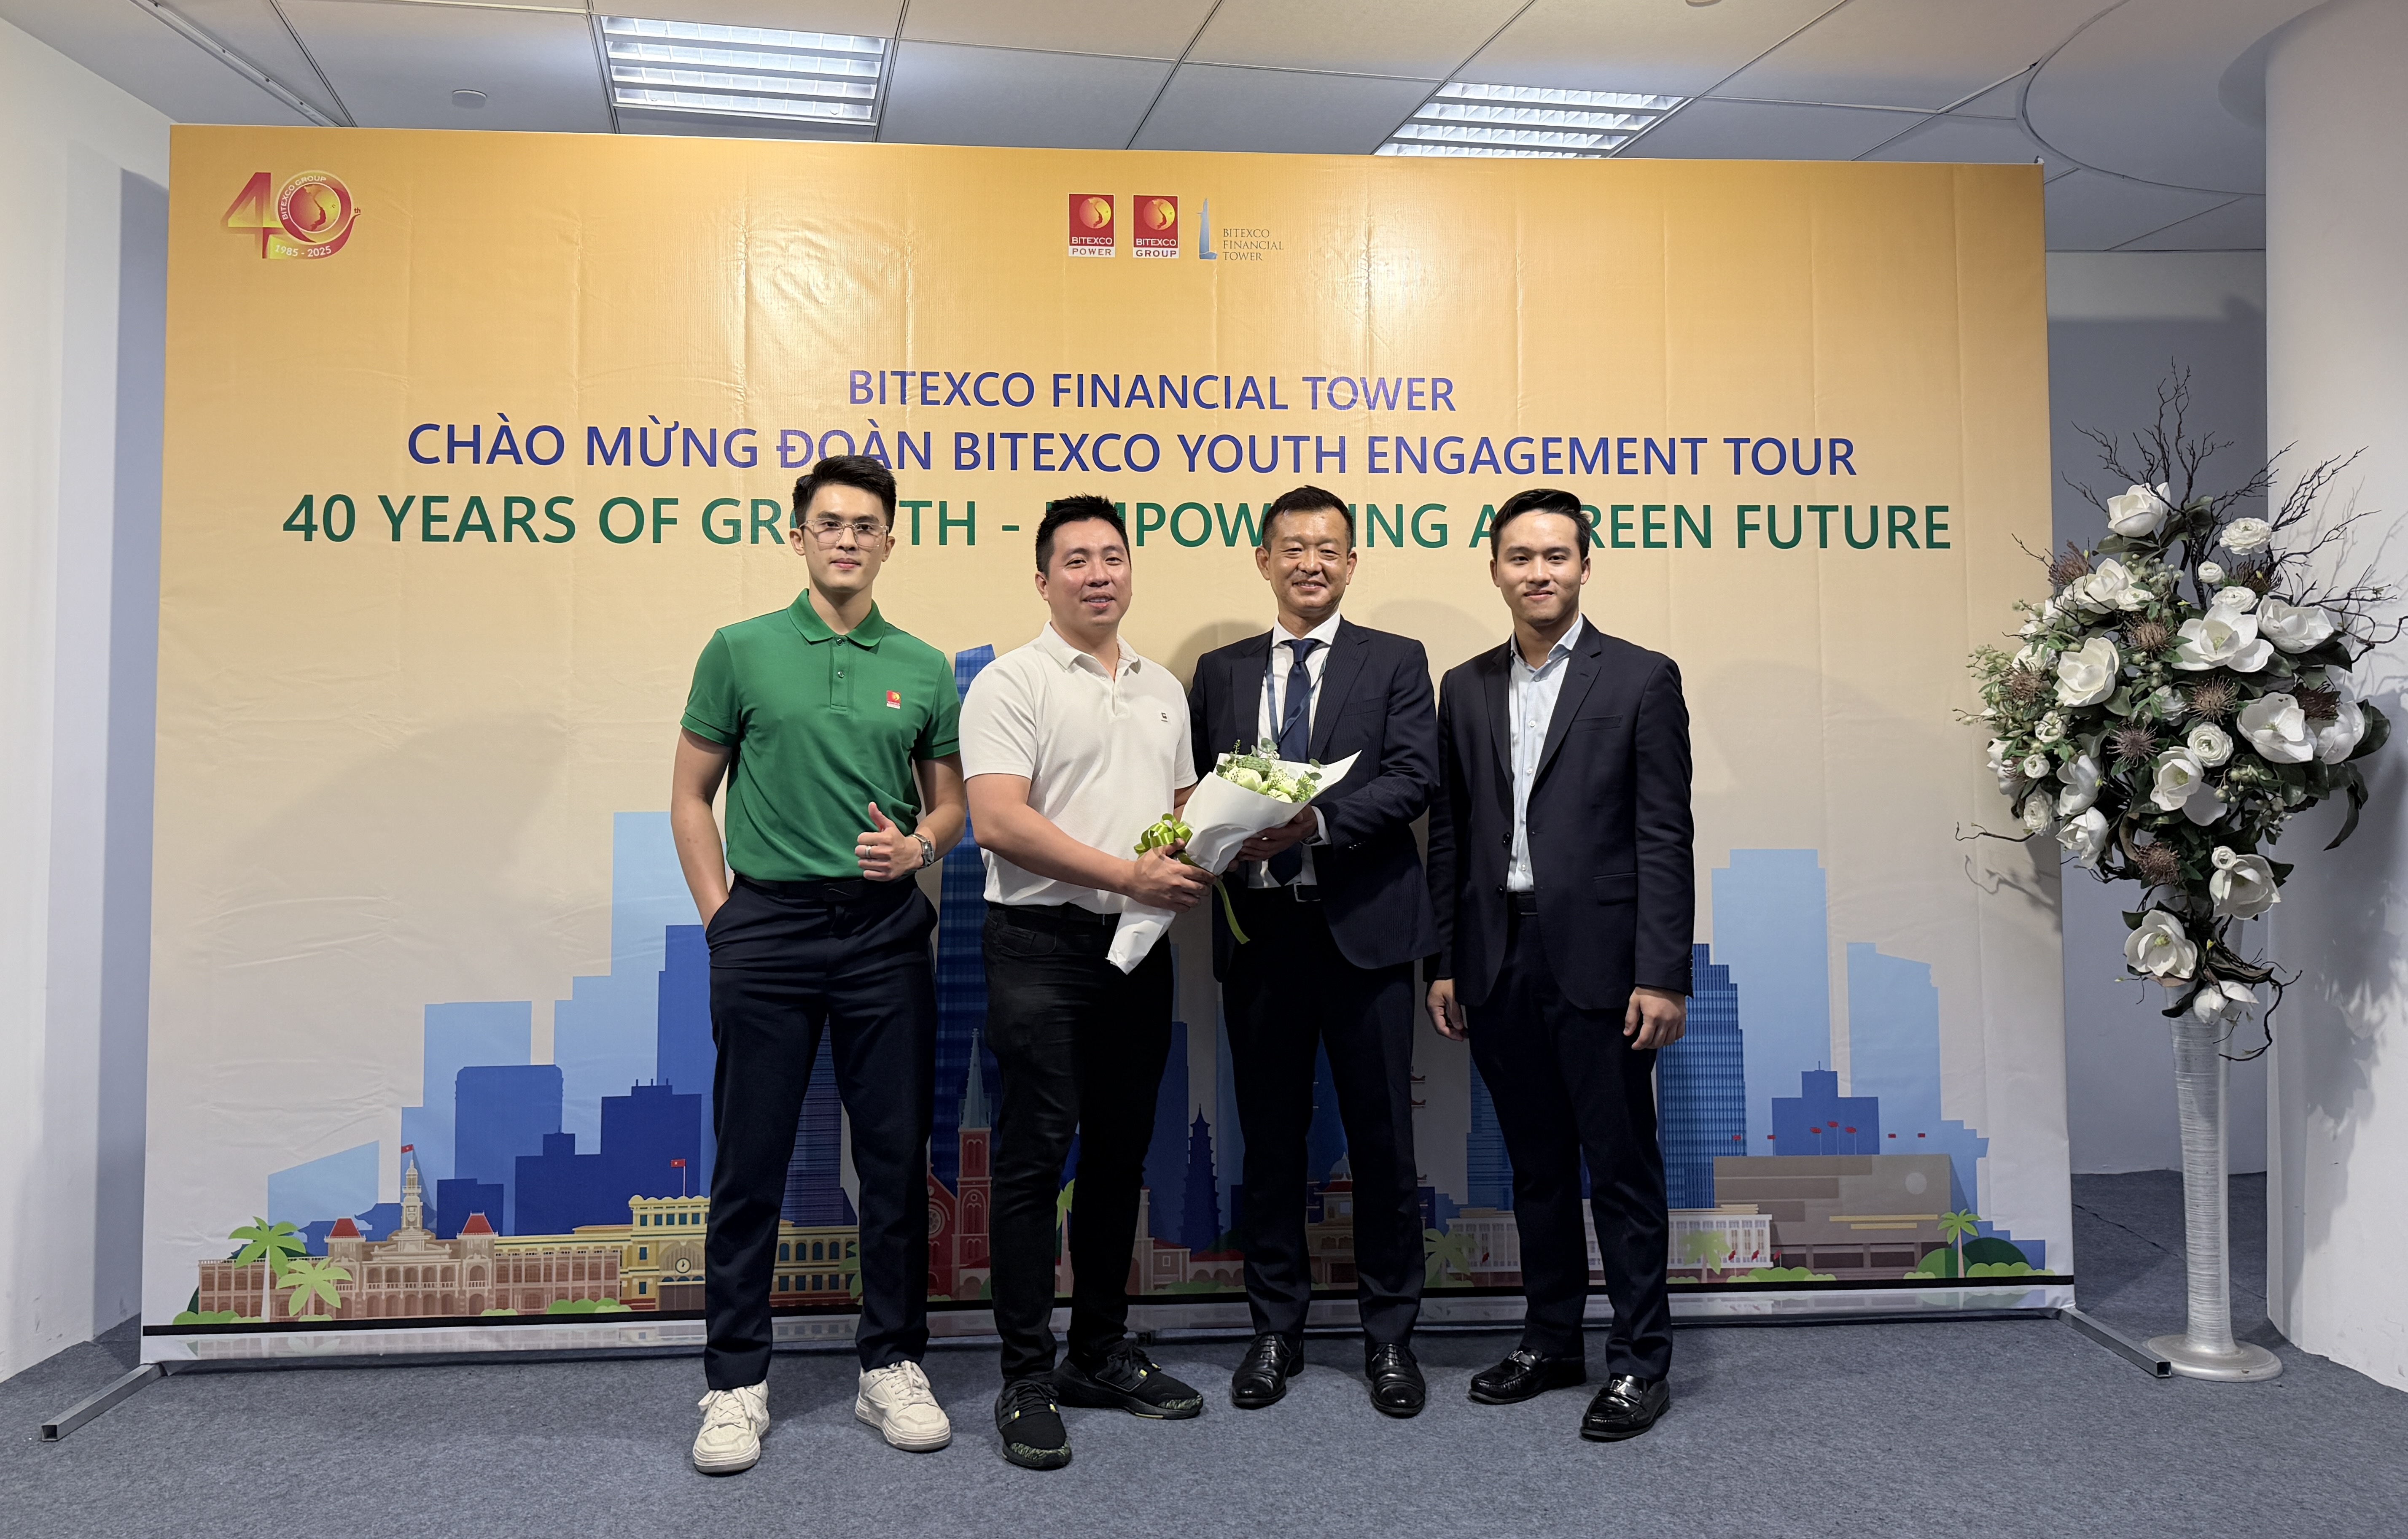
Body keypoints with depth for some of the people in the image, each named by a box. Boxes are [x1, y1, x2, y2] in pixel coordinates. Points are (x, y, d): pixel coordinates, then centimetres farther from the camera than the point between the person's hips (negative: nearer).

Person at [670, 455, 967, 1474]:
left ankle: (892, 1368, 20)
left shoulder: (922, 670, 7)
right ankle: (737, 1382, 15)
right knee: (750, 1162, 3)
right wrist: (719, 913, -1)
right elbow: (692, 796, 6)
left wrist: (917, 846, -7)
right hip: (768, 927, -2)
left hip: (887, 931, 2)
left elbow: (951, 804, 15)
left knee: (897, 1158, 6)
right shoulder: (741, 652, 2)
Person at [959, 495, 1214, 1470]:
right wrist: (1128, 875, -21)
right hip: (1042, 946, -6)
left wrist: (1202, 857, -2)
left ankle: (1101, 1354, 24)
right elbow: (999, 820, -17)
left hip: (1138, 948, 6)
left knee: (1120, 1154, 12)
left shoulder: (1163, 688, 15)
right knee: (1035, 1156, -3)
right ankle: (1026, 1379, 6)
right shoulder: (1013, 684, -6)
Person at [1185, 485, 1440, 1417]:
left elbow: (1413, 778, -8)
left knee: (1382, 1135, 4)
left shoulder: (1395, 663, 5)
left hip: (1364, 924, -2)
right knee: (1270, 1137, 10)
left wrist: (1315, 820, -21)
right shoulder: (1220, 673, 14)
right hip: (1258, 929, 2)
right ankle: (1276, 1330, 23)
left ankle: (1390, 1336, 18)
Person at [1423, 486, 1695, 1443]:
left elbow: (1664, 837, -6)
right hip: (1499, 962, 4)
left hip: (1597, 960, -4)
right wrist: (1444, 963, 7)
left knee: (1622, 1166, 3)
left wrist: (1662, 975, -12)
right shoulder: (1466, 690, 11)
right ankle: (1551, 1342, 27)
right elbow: (1448, 834, 12)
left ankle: (1639, 1362, 15)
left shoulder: (1642, 679, -2)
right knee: (1536, 1165, 14)